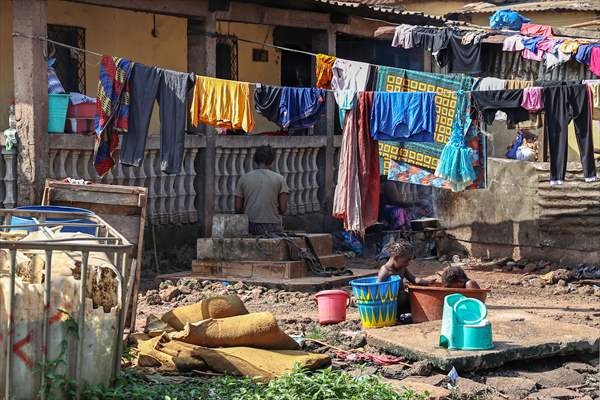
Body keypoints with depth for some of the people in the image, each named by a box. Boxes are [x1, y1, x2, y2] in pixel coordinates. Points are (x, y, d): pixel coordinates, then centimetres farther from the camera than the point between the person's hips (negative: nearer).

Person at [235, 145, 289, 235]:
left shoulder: (243, 179, 7)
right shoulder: (279, 179, 2)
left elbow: (238, 208, 6)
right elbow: (283, 209, -2)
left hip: (250, 228, 2)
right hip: (273, 228, -2)